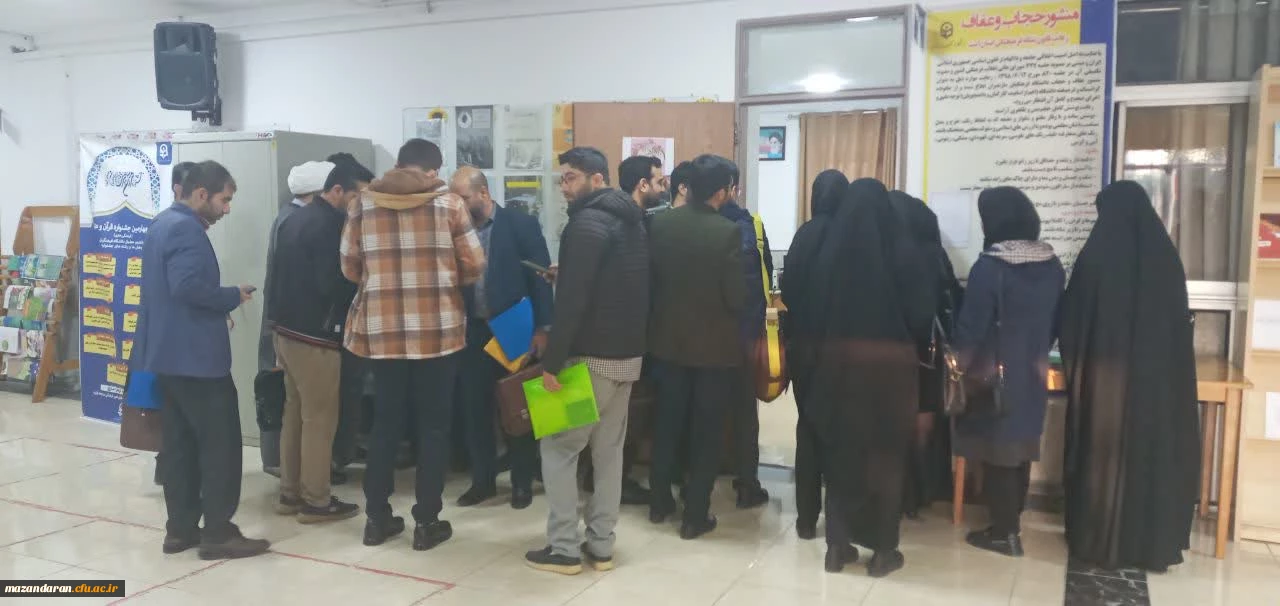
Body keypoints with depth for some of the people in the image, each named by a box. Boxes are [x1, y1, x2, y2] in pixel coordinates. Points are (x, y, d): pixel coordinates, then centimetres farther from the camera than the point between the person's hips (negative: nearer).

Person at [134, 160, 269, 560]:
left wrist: (218, 308, 11)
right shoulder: (185, 228, -16)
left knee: (180, 442, 13)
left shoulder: (164, 222, 16)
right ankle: (218, 532, 1)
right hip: (195, 355, -10)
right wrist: (232, 297, -14)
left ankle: (181, 529, 18)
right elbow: (187, 286, -29)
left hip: (169, 352, 10)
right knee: (221, 443, -4)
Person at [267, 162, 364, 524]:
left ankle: (289, 494, 22)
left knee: (294, 414, 15)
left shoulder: (294, 219, 13)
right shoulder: (329, 224, -17)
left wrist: (280, 316, 18)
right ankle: (315, 502, 5)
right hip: (314, 336, -9)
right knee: (319, 419, -1)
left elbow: (281, 274, 16)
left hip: (287, 330, 10)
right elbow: (333, 283, -22)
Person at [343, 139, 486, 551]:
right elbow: (474, 267, -2)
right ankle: (427, 521, 12)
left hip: (381, 330, 3)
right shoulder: (448, 203, -3)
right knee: (433, 424, 8)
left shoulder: (363, 203, 3)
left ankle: (377, 517, 21)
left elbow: (350, 267, 5)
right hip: (438, 330, -2)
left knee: (386, 421, 14)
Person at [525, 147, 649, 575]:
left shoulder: (587, 223, -15)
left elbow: (572, 299, -22)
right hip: (628, 354, 9)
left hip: (591, 356, -9)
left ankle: (564, 548, 6)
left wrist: (552, 360, -18)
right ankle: (600, 545, 19)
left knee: (558, 447, 3)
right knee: (609, 449, 13)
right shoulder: (632, 221, 14)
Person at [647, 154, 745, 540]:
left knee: (668, 421, 18)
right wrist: (733, 312, 4)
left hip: (668, 338, 5)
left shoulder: (658, 224, -4)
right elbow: (736, 296, -16)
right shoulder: (728, 232, -18)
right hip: (715, 344, -4)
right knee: (706, 430, 7)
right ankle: (695, 515, 13)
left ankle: (660, 502, 28)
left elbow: (649, 277, 3)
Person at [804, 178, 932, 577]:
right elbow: (919, 308, -8)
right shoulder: (898, 249, -12)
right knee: (886, 454, 9)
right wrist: (913, 339, 12)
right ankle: (883, 550, 16)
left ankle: (837, 545, 18)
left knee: (841, 451, 13)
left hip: (839, 357, 3)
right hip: (890, 360, -2)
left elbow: (813, 303, -1)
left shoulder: (830, 248, -4)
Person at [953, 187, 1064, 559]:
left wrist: (957, 365, -2)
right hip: (1033, 373, 7)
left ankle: (1005, 533, 11)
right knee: (1020, 449, 16)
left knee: (996, 451, 4)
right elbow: (1056, 319, 11)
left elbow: (971, 327, -17)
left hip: (995, 374, -7)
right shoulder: (1052, 265, 2)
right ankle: (1011, 524, 27)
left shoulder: (990, 267, -19)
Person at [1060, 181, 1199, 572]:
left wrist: (1075, 363, 10)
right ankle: (1154, 543, 19)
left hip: (1104, 374, -3)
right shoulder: (1166, 257, 0)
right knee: (1154, 451, 11)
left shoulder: (1096, 256, -10)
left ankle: (1099, 541, 14)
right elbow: (1181, 319, 9)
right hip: (1159, 375, 3)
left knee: (1102, 452, 7)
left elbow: (1072, 319, -5)